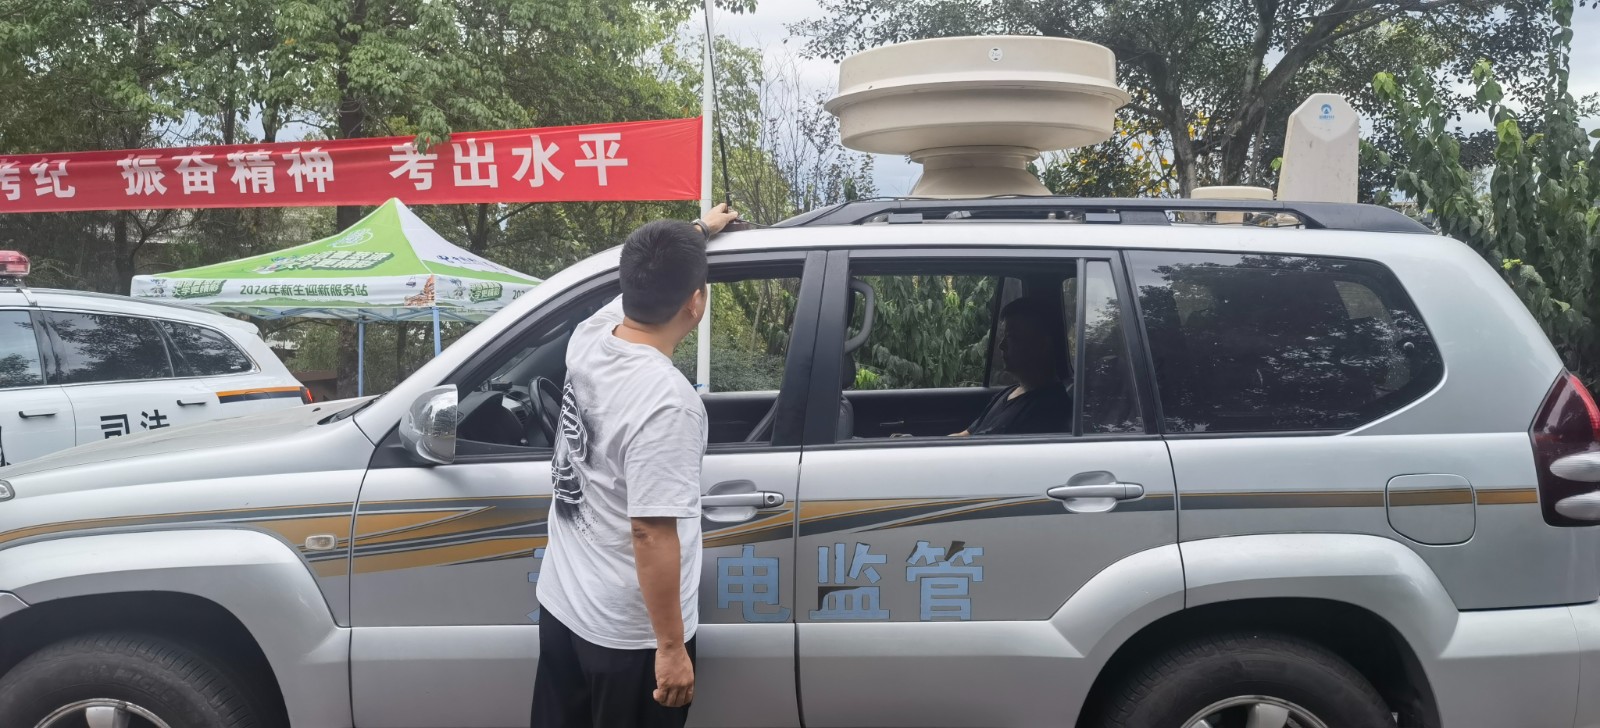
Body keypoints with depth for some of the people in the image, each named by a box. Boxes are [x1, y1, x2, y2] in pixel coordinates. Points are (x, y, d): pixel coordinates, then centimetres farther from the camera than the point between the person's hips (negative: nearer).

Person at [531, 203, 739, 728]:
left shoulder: (589, 337, -6)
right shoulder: (667, 402, -29)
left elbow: (646, 282, 16)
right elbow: (652, 534, -27)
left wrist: (699, 231, 32)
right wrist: (672, 647, -18)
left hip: (560, 601, 8)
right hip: (629, 631, -7)